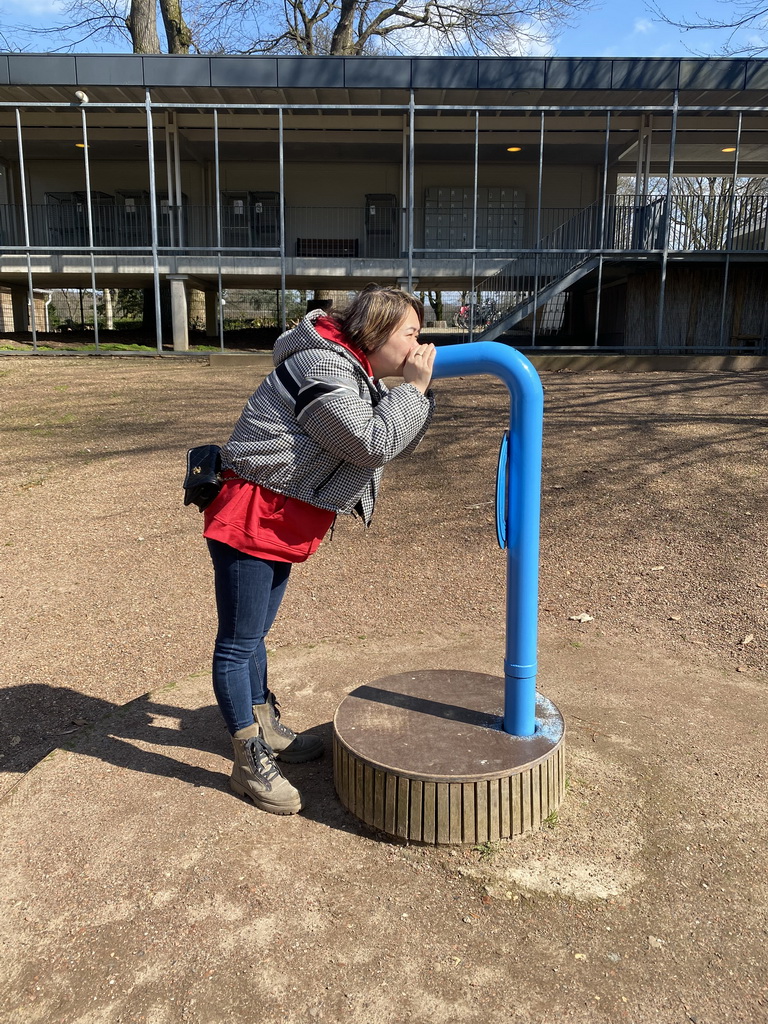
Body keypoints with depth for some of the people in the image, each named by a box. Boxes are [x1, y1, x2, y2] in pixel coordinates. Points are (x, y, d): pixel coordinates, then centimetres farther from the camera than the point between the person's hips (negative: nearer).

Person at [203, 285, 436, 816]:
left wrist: (418, 391, -2)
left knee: (253, 635, 23)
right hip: (251, 518, -10)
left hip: (282, 524, 10)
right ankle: (251, 761, 12)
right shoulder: (322, 370, -21)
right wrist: (414, 387, -14)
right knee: (239, 643, 1)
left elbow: (396, 439, 12)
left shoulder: (356, 371, 11)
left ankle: (265, 725, 36)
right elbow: (375, 445, -23)